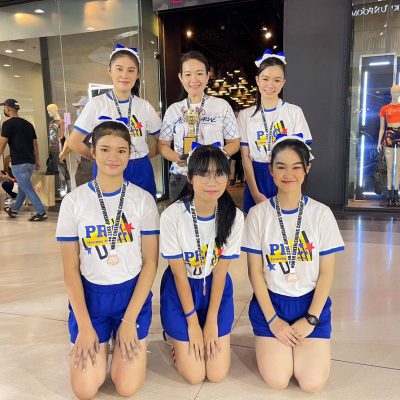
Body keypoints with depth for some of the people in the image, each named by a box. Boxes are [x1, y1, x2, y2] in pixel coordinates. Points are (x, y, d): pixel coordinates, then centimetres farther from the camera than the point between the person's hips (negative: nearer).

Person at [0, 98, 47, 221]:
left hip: (19, 163, -8)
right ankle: (14, 209, 34)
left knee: (28, 189, -3)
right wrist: (37, 161, 19)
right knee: (22, 187, 19)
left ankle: (41, 213, -4)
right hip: (30, 162, 8)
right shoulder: (28, 124, 12)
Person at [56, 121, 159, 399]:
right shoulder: (73, 201, -7)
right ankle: (99, 342, 27)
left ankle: (132, 339, 26)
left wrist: (129, 320, -10)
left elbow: (150, 262, -6)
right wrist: (85, 326, -8)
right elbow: (71, 269, -3)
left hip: (133, 293, 0)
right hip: (90, 294, 1)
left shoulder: (143, 200, -8)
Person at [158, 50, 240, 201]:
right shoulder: (173, 110, 7)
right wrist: (176, 158, -12)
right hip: (180, 178, 2)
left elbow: (234, 142, 3)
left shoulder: (222, 106, 1)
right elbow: (163, 144, 10)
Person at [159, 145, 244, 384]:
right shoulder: (172, 216, -25)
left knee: (218, 374, 4)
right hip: (180, 289, -2)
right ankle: (177, 338, 29)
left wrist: (211, 322, -8)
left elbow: (220, 272, -10)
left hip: (216, 288, 3)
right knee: (194, 375, 1)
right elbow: (179, 274, -16)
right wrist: (193, 323, -9)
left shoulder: (234, 216, -17)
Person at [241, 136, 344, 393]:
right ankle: (270, 338, 19)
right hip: (271, 301, 0)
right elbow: (255, 271, -5)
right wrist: (272, 319, -8)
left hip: (311, 302, 1)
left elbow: (326, 273, -3)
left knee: (313, 382, -9)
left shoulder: (321, 214, -7)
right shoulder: (258, 214, -8)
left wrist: (311, 319, -8)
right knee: (276, 380, -10)